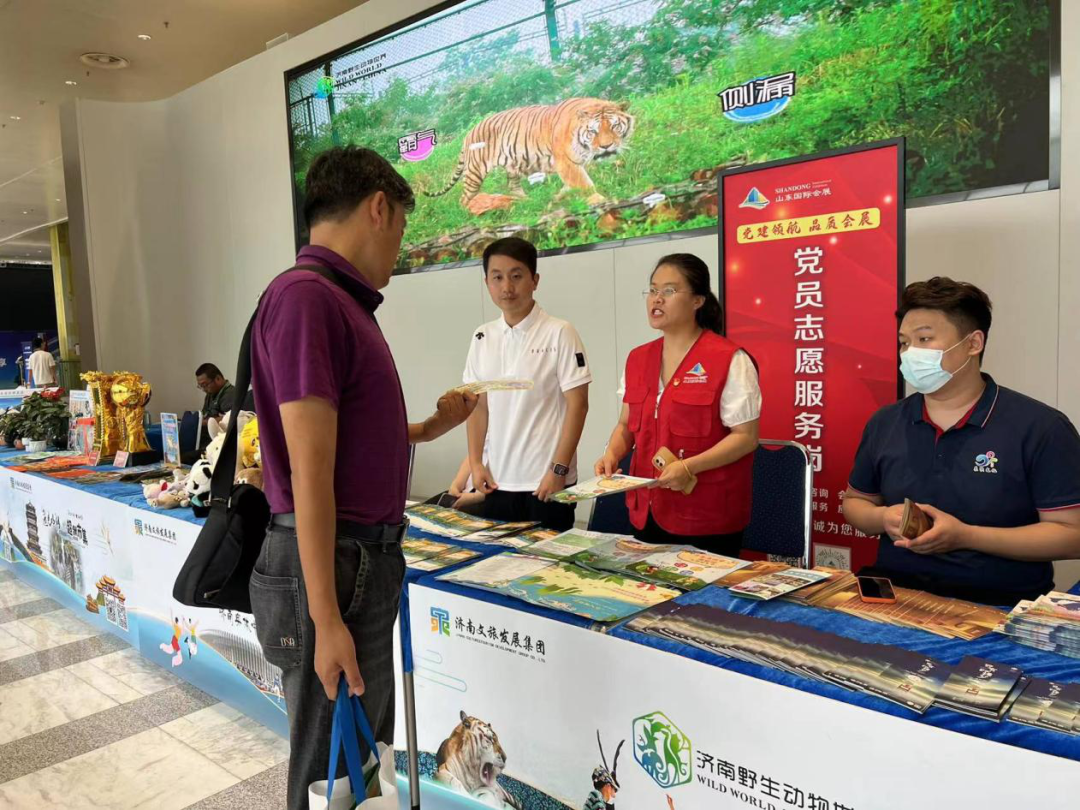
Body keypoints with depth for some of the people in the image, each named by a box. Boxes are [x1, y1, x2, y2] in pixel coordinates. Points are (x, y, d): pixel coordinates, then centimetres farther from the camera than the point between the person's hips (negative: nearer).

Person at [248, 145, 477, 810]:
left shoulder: (346, 302, 10)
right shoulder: (306, 296, -18)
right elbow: (310, 472, -22)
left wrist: (429, 429, 26)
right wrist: (326, 621, -20)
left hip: (371, 557, 9)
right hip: (332, 565, -9)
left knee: (369, 750, 24)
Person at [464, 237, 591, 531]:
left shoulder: (559, 334, -9)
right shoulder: (482, 338, 6)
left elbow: (577, 405, -9)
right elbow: (479, 405, 11)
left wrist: (559, 469, -12)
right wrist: (476, 463, 5)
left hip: (547, 482, -4)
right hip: (497, 481, 5)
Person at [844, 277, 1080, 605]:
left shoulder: (1040, 427, -5)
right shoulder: (884, 423, 9)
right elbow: (855, 501, 19)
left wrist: (966, 536, -17)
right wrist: (883, 519, -4)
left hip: (1000, 602, -3)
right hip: (895, 589, 3)